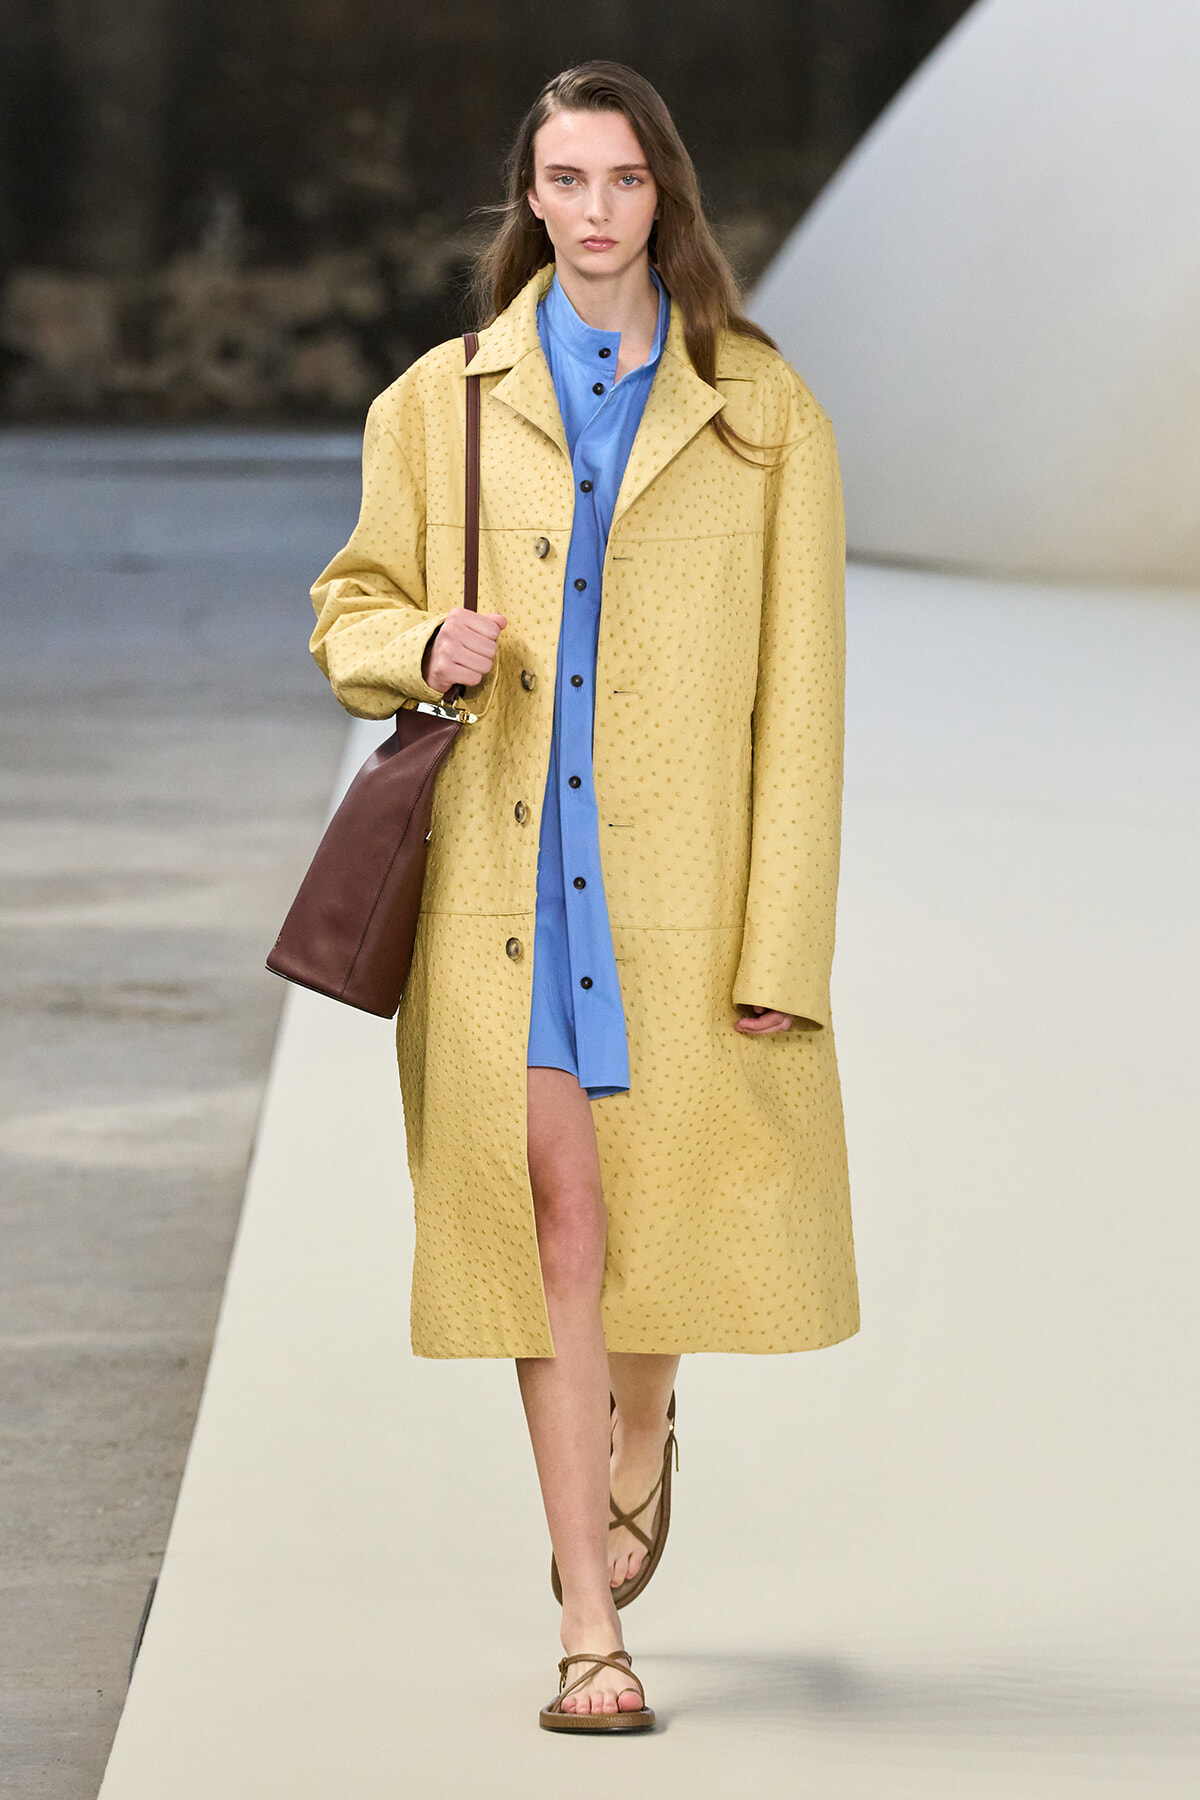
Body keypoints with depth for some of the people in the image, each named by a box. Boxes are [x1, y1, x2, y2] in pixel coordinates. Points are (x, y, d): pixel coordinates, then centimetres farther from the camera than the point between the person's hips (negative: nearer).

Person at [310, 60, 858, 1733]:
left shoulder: (762, 412, 2)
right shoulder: (439, 401, 6)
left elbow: (800, 692, -1)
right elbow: (350, 606, 15)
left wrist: (783, 944, -7)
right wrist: (426, 644, -10)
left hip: (682, 876, 0)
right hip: (505, 866, 0)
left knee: (674, 1200, 4)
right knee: (551, 1205, -3)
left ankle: (637, 1437, 41)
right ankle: (593, 1632, 4)